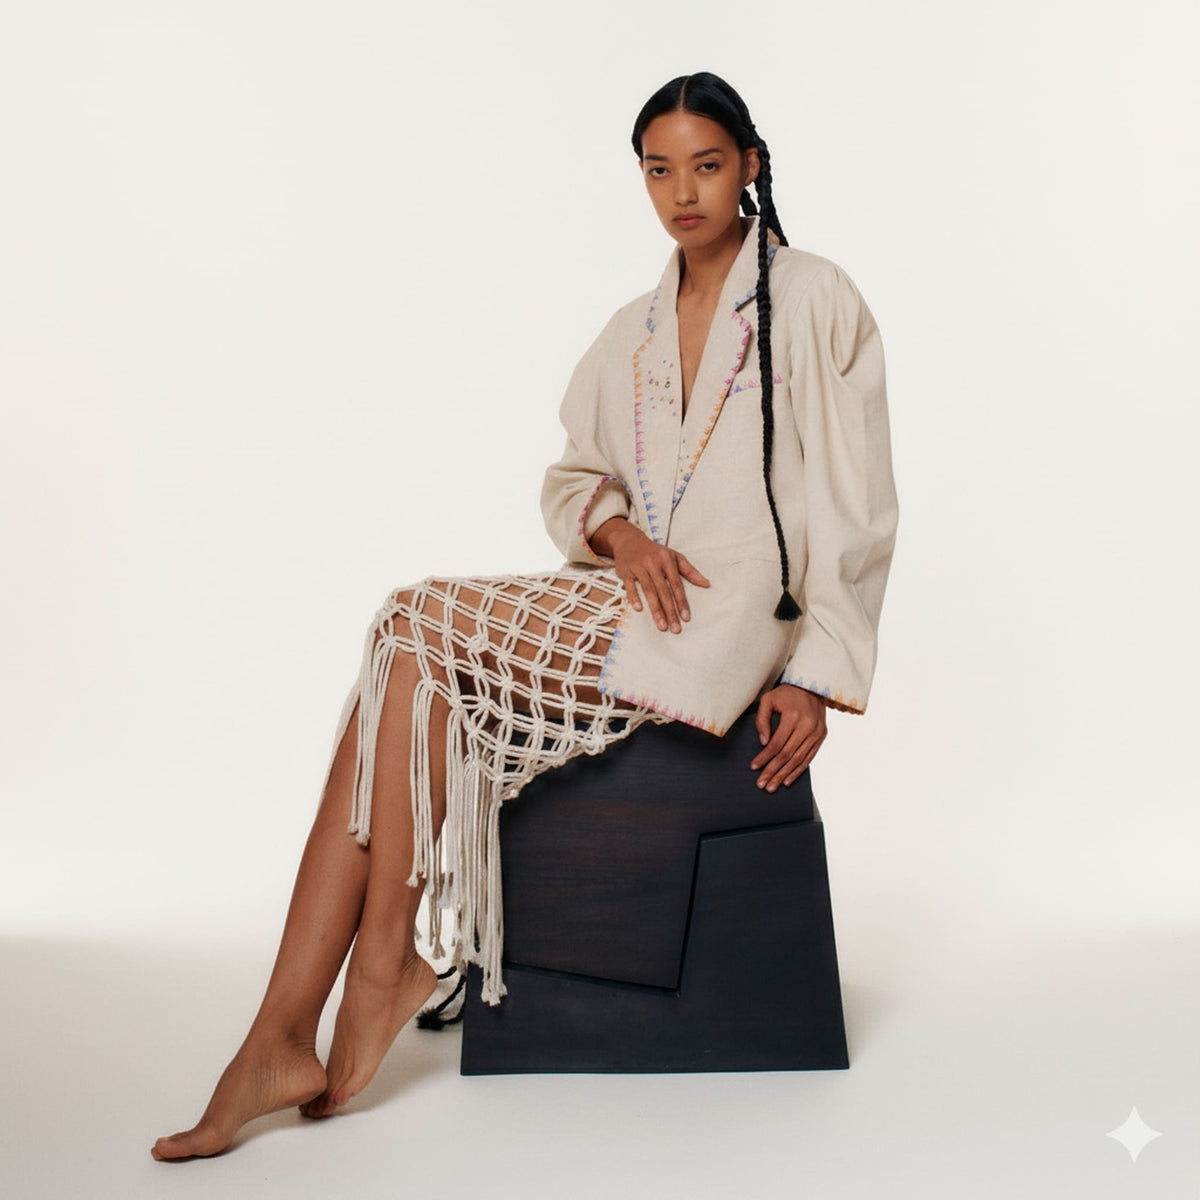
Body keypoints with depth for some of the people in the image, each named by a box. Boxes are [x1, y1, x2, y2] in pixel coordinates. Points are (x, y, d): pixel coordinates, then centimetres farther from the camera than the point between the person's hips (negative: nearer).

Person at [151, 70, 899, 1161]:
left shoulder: (815, 301, 1)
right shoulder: (634, 333, 20)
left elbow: (855, 506, -3)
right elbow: (571, 477, 20)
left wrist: (816, 677, -11)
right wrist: (620, 531, -4)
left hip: (728, 624, -6)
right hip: (628, 605, 6)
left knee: (421, 634, -20)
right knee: (413, 662, -19)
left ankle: (388, 963, -8)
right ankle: (284, 1042, -20)